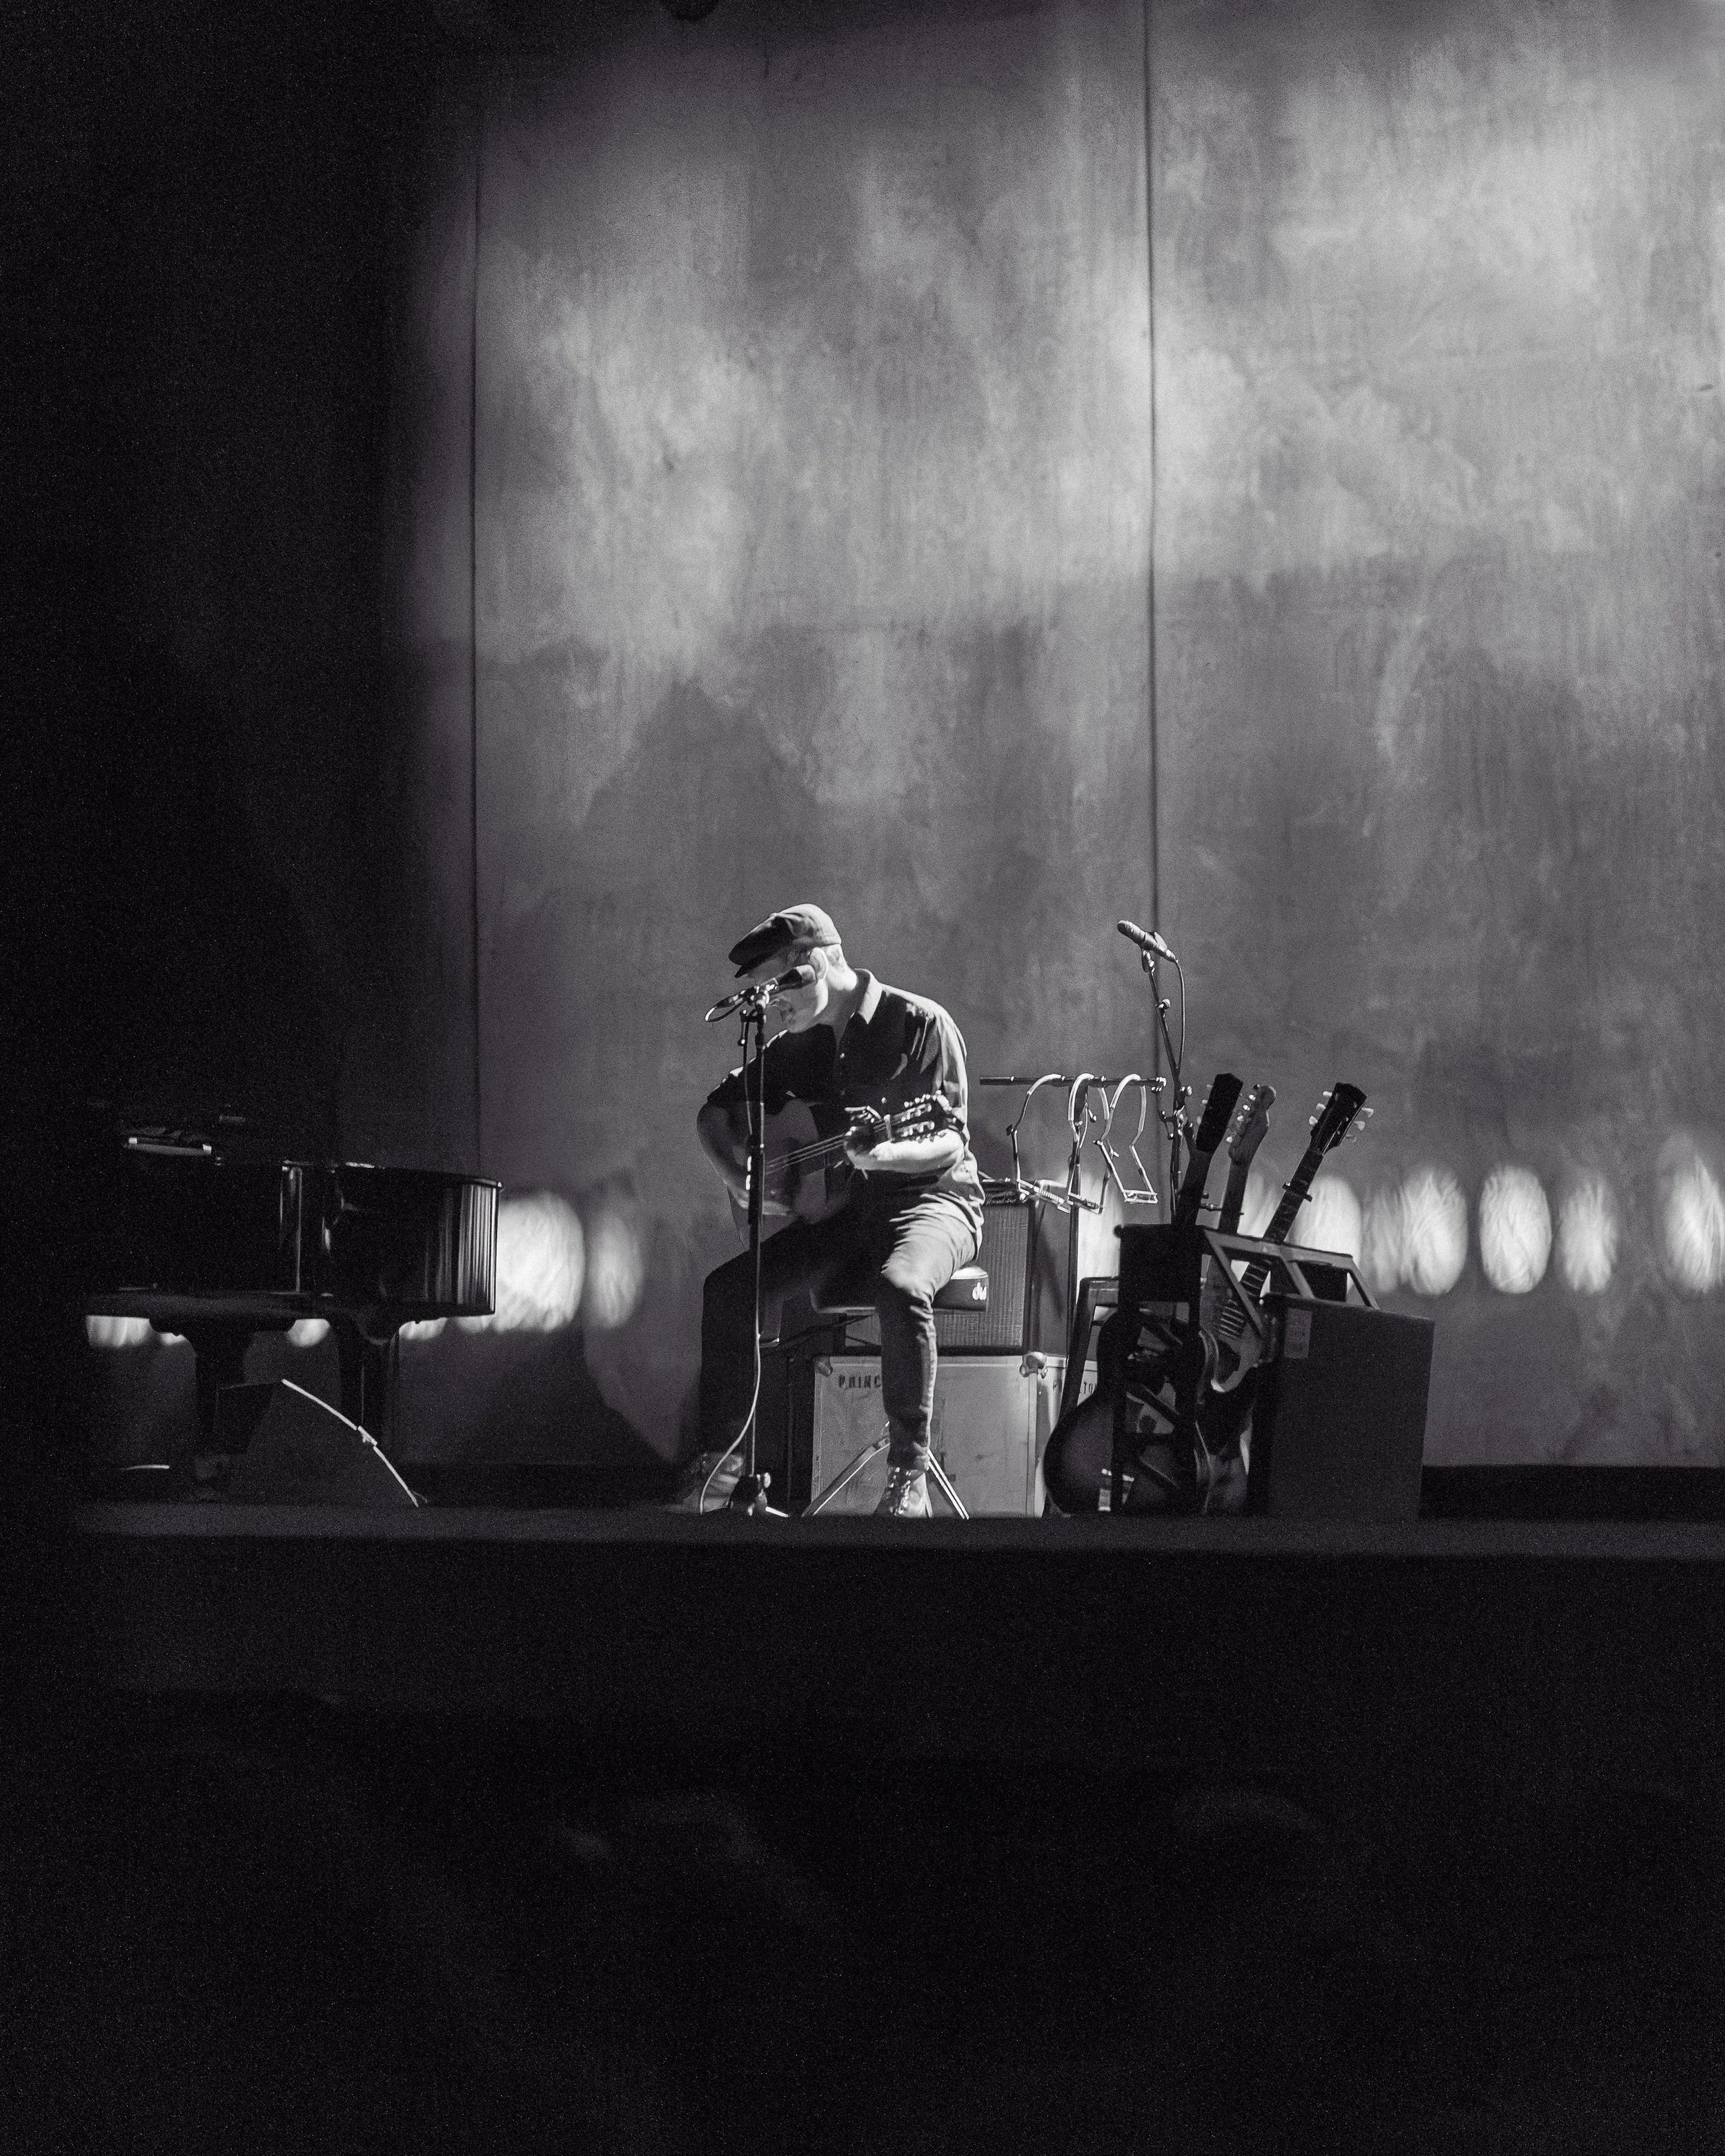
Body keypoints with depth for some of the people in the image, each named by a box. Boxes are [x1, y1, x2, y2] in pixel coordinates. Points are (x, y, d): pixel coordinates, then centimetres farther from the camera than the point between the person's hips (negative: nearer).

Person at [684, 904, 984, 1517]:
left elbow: (951, 1143, -15)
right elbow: (716, 1111, 17)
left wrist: (888, 1155, -36)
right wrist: (739, 1179, -3)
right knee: (728, 1287, -15)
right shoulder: (799, 1046, 8)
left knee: (900, 1288, -38)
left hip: (929, 1197, -6)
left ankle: (909, 1472, -28)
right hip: (837, 1208, 6)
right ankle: (717, 1457, -6)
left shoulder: (918, 1024, -10)